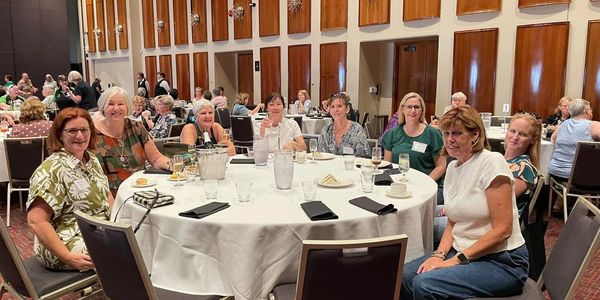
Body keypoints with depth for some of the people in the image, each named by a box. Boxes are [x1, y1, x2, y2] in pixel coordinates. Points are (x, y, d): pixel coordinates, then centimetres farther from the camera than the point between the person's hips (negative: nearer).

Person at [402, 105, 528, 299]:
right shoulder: (452, 167, 7)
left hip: (501, 261, -7)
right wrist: (439, 254, -6)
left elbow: (502, 230, -19)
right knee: (402, 277, -9)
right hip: (462, 252, 7)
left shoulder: (491, 162, -16)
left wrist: (457, 260, -18)